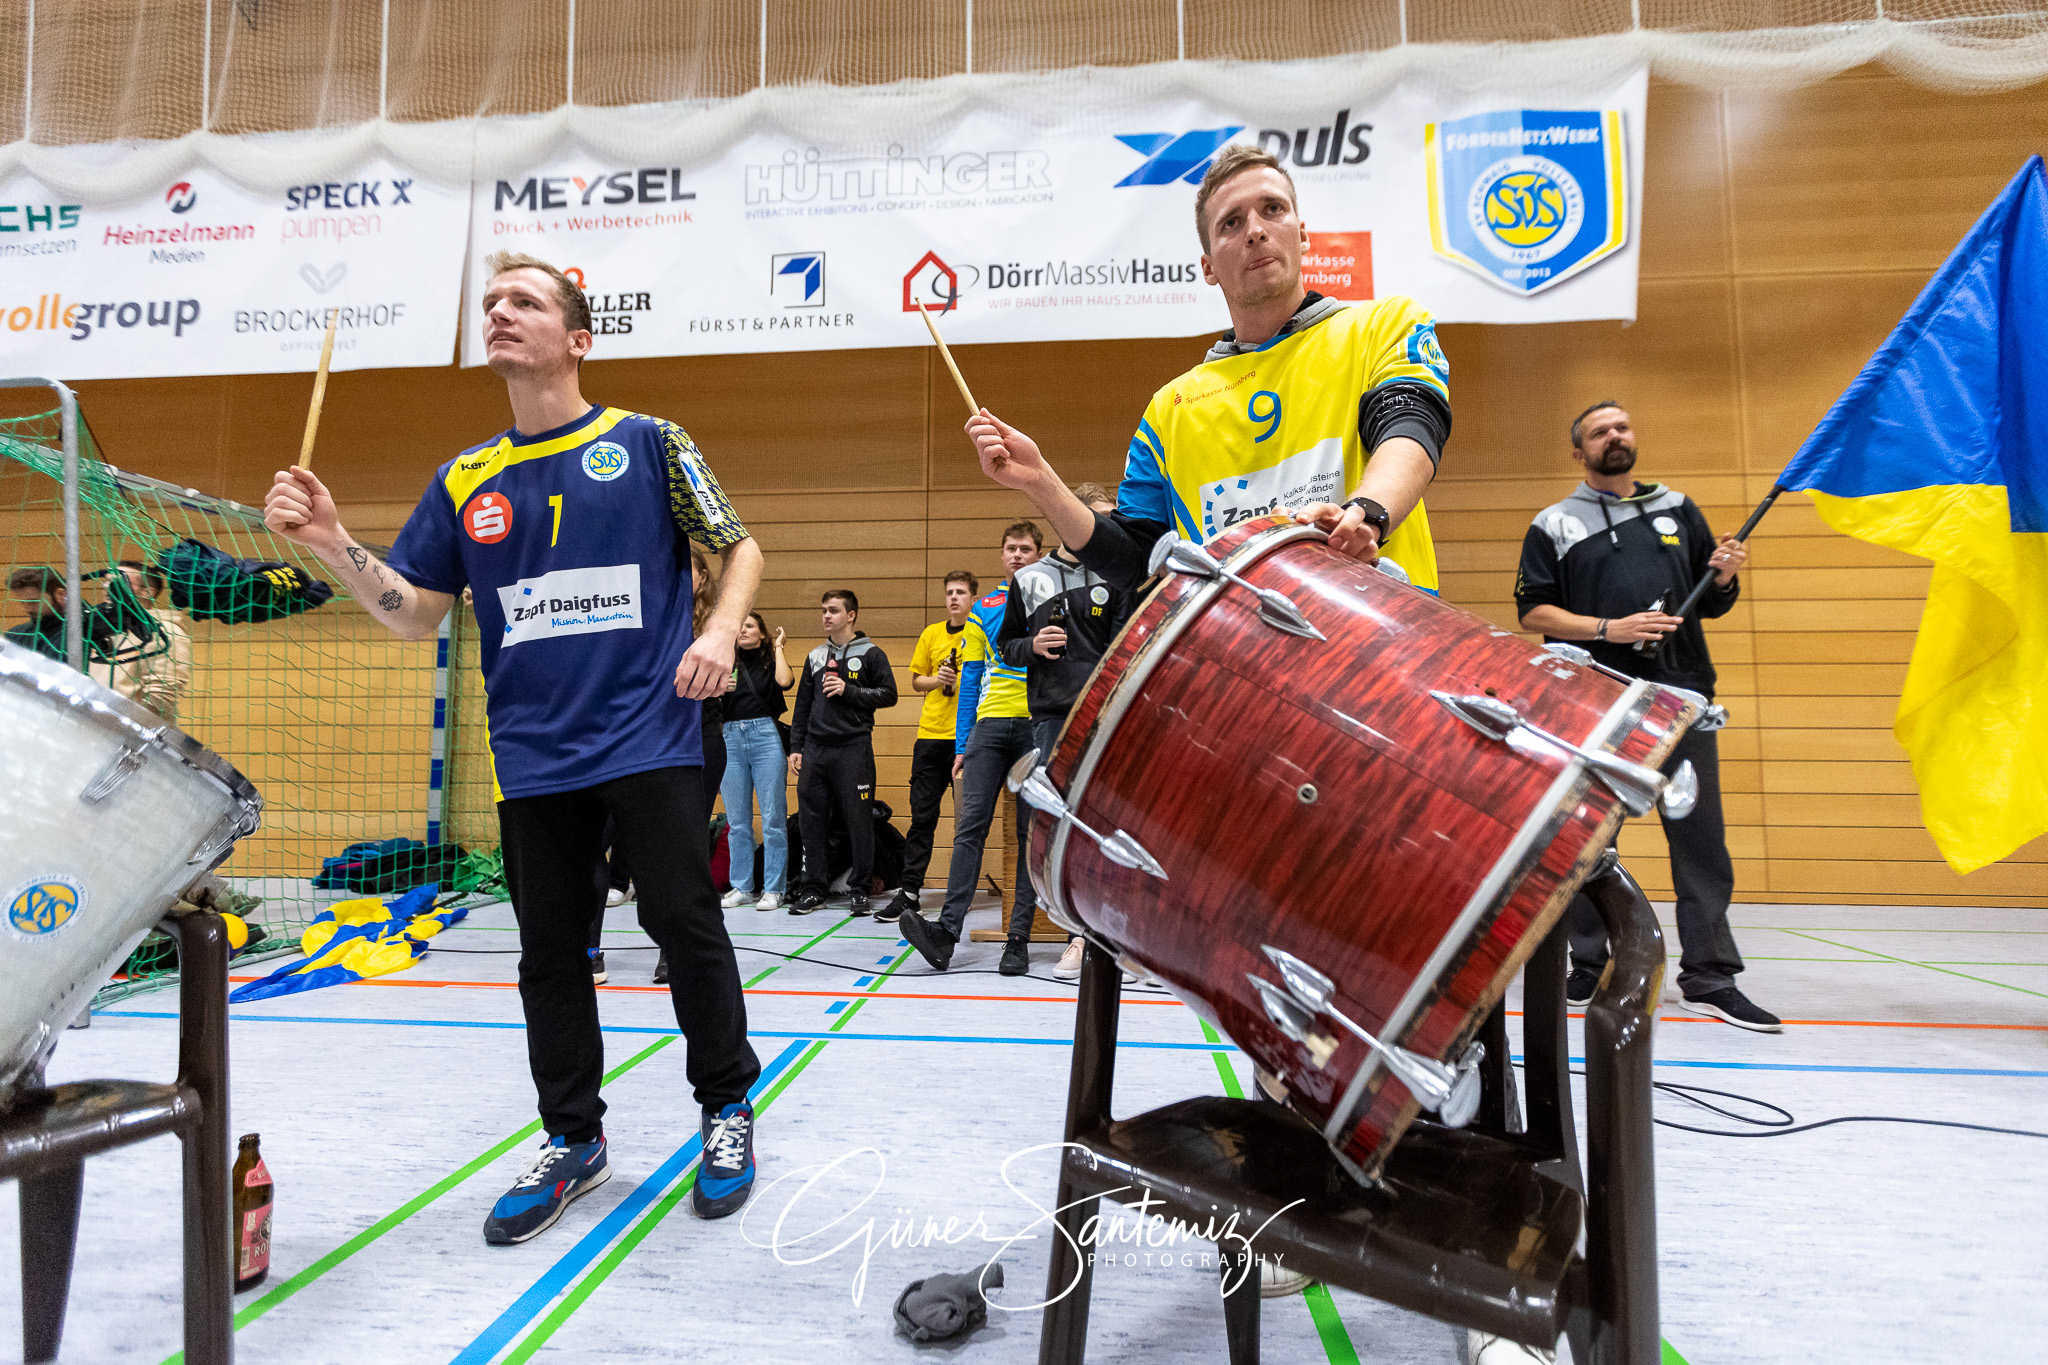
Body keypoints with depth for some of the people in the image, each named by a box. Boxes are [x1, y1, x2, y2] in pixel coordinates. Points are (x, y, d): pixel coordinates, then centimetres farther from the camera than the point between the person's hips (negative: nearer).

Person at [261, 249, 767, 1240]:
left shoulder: (647, 444, 2)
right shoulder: (465, 480, 12)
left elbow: (739, 547, 4)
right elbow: (414, 615, 11)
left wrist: (719, 632, -13)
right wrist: (329, 545, -4)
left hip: (650, 740, -4)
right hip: (534, 758, 4)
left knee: (684, 924, -1)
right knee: (549, 951, 11)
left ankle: (729, 1103, 22)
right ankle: (573, 1140, 28)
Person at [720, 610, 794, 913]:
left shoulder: (771, 662, 9)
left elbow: (784, 681, -14)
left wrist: (778, 647, -1)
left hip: (765, 737, -3)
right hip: (732, 739, 3)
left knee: (773, 817, -4)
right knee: (737, 820, 6)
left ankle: (773, 889, 2)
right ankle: (742, 887, 15)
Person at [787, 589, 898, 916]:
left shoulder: (870, 653, 4)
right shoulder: (815, 657, 17)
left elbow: (888, 694, -3)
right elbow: (803, 705, 18)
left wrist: (849, 690, -11)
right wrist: (795, 747, 11)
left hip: (854, 748, -4)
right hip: (815, 750, 5)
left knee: (859, 821, -3)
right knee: (810, 821, 4)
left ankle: (859, 889, 8)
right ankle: (813, 889, 13)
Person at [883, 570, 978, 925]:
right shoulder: (931, 634, 12)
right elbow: (916, 681, 18)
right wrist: (935, 680, -2)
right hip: (931, 734, 3)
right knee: (922, 815, 3)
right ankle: (909, 892, 7)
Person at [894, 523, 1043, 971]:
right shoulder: (983, 608, 15)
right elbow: (972, 678, 14)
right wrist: (961, 744, 8)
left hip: (1037, 727, -2)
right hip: (990, 723, 2)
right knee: (970, 825, -6)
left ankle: (1019, 934, 6)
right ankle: (948, 930, -8)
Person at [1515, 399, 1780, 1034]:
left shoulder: (1677, 508, 18)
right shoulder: (1554, 524, 9)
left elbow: (1711, 604, 19)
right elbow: (1533, 611, 0)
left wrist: (1725, 574, -3)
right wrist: (1609, 629, -11)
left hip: (1682, 694, 3)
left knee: (1700, 835, 0)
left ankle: (1709, 976, 6)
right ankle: (1589, 966, 13)